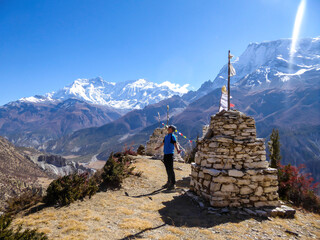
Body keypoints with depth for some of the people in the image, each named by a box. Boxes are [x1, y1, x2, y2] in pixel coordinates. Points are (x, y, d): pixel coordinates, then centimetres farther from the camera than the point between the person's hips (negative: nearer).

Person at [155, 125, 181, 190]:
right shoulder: (166, 136, 16)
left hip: (170, 154, -8)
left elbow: (175, 144, -21)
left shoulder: (172, 136, -8)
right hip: (165, 154, 8)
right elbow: (163, 143, 33)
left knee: (170, 169, -5)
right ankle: (168, 182, 25)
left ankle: (172, 184, 2)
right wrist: (159, 147, 49)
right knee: (167, 169, 14)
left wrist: (177, 150, -40)